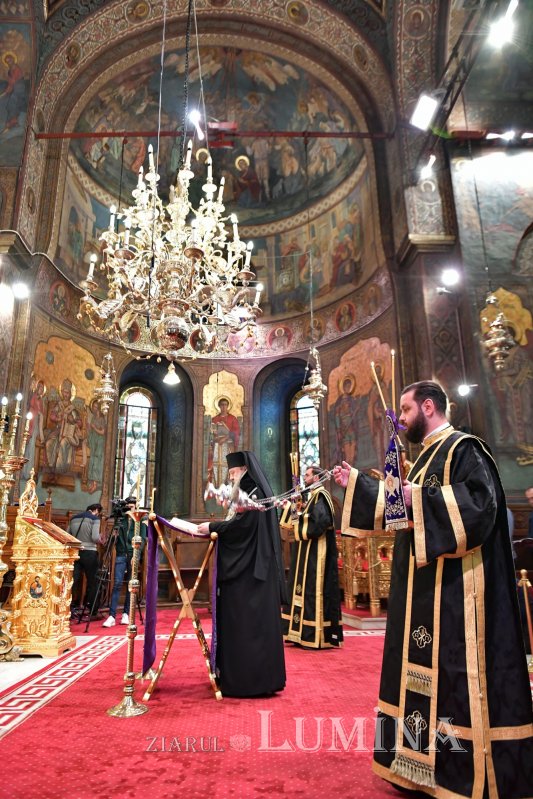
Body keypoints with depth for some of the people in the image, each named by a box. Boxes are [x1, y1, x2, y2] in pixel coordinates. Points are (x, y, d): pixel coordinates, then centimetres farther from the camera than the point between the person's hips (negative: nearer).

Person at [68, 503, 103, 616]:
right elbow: (95, 538, -14)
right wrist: (100, 538, 6)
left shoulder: (74, 518, 13)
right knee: (92, 581, 5)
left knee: (74, 580, 4)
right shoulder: (95, 519, -4)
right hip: (89, 553, -5)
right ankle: (93, 611, 12)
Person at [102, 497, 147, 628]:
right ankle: (112, 616, -7)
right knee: (117, 584, -7)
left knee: (131, 585, 4)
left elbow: (143, 538, -1)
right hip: (121, 554, 1)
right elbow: (116, 536, 4)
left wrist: (136, 554, -12)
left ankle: (126, 614, 13)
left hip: (133, 555, -1)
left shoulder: (141, 519, 5)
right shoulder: (120, 518, 11)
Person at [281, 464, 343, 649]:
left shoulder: (320, 496, -13)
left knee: (313, 590, -6)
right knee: (305, 591, 12)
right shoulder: (312, 496, 18)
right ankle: (304, 632, 18)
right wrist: (300, 531, 1)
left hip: (315, 553, -10)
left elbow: (322, 521, -26)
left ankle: (315, 636, 0)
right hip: (307, 552, 10)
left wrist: (304, 533, -14)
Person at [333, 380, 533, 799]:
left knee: (455, 669, -3)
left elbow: (481, 504, -24)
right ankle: (426, 756, 29)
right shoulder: (428, 456, 17)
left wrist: (419, 498, -26)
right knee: (425, 667, 15)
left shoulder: (464, 448, -11)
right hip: (425, 584, 10)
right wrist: (356, 484, 19)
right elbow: (400, 506, 22)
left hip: (455, 587, -9)